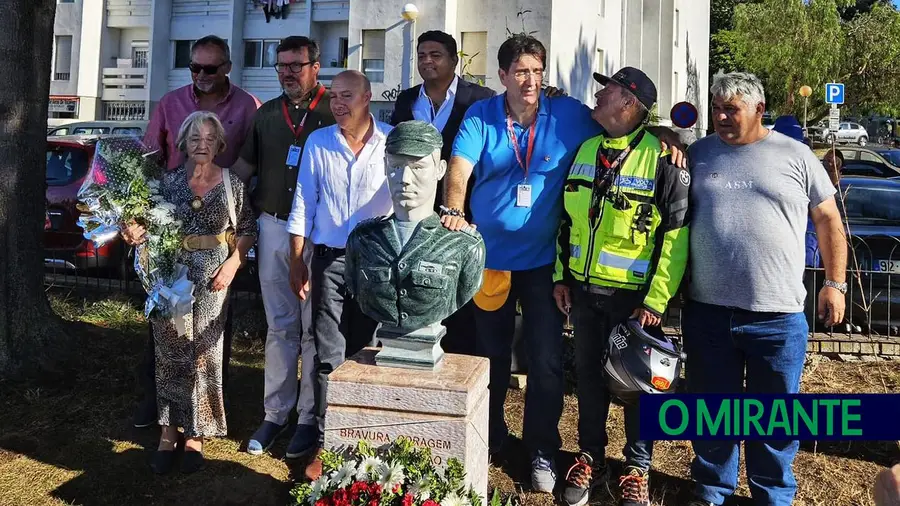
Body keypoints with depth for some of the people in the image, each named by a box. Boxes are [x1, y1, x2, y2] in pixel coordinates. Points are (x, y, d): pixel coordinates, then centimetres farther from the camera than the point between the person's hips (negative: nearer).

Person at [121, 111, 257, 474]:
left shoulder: (232, 184, 1)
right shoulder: (168, 181, 4)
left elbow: (247, 230, 5)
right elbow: (150, 226, 8)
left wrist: (232, 264, -8)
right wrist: (135, 233, -14)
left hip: (212, 278, -1)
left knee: (204, 355, 3)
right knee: (170, 354, 4)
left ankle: (195, 435, 15)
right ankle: (168, 432, 16)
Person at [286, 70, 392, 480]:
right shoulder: (317, 143, 4)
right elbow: (303, 205, 7)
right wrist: (297, 261, 4)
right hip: (330, 260, 1)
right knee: (329, 356, 3)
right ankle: (325, 443, 13)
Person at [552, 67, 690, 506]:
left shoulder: (662, 157, -12)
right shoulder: (585, 149, 7)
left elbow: (677, 234, -13)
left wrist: (656, 300, -15)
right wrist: (561, 276, 9)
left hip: (632, 294, -5)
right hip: (583, 288, 5)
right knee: (589, 376, 15)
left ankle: (637, 467, 27)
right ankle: (591, 458, 32)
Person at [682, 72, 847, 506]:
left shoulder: (795, 156, 3)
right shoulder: (698, 154, 5)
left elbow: (828, 220, 8)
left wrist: (834, 283, 5)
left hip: (778, 316, -1)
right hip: (706, 312, 1)